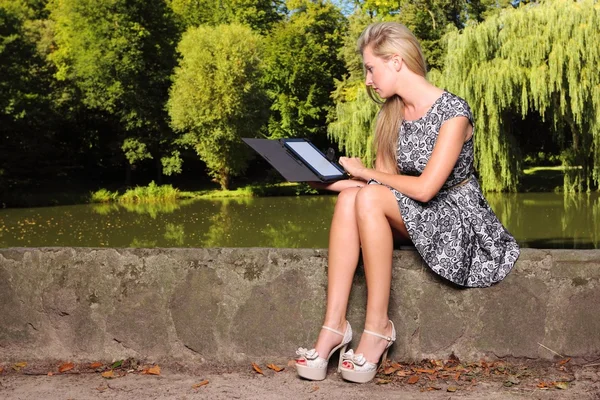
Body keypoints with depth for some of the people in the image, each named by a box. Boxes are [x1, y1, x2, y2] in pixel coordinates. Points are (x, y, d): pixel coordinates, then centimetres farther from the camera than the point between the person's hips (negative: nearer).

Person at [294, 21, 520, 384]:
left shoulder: (453, 112, -17)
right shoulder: (391, 114, 5)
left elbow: (425, 188, -24)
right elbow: (386, 180, 3)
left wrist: (366, 172, -13)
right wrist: (337, 181, -13)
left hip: (457, 217, -6)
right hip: (412, 217, 7)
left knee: (370, 198, -30)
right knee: (349, 198, -23)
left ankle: (378, 326, -24)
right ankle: (334, 326, -29)